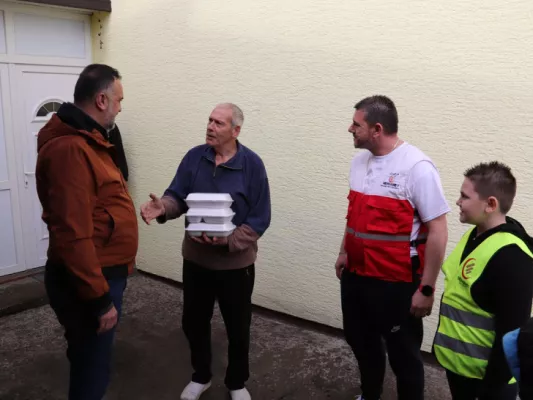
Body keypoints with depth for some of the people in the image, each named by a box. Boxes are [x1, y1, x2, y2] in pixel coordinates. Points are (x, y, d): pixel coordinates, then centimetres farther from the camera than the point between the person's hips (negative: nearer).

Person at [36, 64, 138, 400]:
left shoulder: (85, 140, 11)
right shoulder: (70, 148, -24)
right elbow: (73, 235, -28)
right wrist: (100, 299, -23)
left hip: (101, 274, 10)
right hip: (89, 282, -10)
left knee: (89, 360, 24)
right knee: (92, 368, 6)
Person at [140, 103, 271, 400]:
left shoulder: (252, 164, -13)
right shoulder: (194, 157, -3)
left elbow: (260, 218, -13)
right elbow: (177, 197, -4)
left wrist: (229, 240, -24)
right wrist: (162, 207, -27)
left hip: (236, 262, -3)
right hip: (196, 257, 3)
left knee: (237, 327, 13)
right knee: (194, 321, 17)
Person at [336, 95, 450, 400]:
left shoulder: (416, 167, -19)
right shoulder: (360, 161, 4)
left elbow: (438, 231, -19)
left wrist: (426, 289, -17)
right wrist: (344, 252, 18)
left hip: (397, 283, -7)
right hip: (355, 276, 8)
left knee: (403, 353, 12)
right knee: (361, 341, 24)